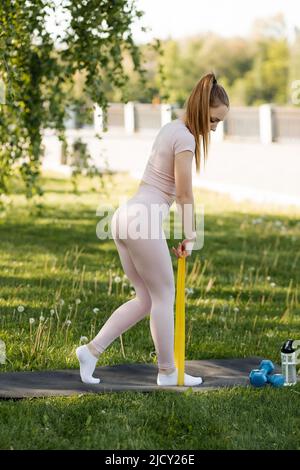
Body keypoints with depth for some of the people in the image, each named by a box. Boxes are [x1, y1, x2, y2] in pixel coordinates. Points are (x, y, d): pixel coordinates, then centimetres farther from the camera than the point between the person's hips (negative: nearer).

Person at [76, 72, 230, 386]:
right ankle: (168, 372, 12)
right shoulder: (185, 137, -11)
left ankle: (91, 350, 7)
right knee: (164, 297, 4)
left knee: (145, 300, 14)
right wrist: (189, 236, 2)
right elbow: (184, 195, -10)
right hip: (143, 220, -9)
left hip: (126, 216, 9)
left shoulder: (170, 129, 18)